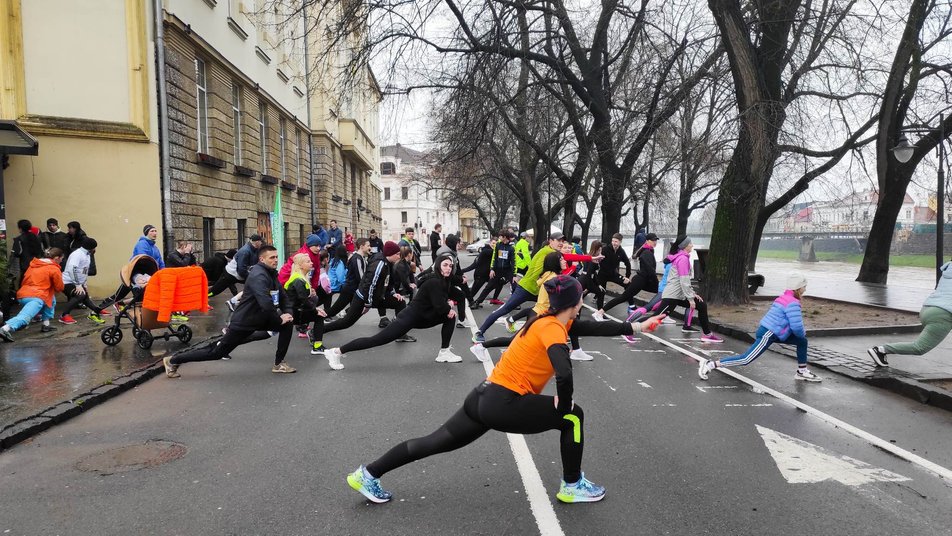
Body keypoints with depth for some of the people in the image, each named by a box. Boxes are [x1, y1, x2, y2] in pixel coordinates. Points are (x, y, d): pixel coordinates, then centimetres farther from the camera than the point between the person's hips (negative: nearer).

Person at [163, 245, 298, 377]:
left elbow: (283, 296, 11)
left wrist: (289, 313, -7)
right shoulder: (258, 276, -26)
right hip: (243, 321, -8)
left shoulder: (272, 274, 5)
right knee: (217, 352, 1)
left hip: (259, 318, 9)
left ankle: (279, 364, 5)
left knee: (288, 323, -5)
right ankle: (173, 360, 17)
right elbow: (266, 303, -37)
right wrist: (279, 319, -24)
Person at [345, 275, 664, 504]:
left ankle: (366, 475, 25)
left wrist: (635, 327, 24)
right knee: (573, 417, 3)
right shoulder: (553, 327, -16)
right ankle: (572, 487, 18)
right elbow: (565, 374, -31)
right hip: (503, 404, -9)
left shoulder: (550, 321, 11)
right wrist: (563, 406, -13)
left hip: (486, 397, 9)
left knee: (436, 442, 17)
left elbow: (595, 327, 21)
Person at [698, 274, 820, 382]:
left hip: (768, 331, 10)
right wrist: (802, 333, 2)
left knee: (802, 341, 18)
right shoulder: (793, 303, -14)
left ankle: (802, 372, 25)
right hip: (768, 335, -10)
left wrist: (801, 332, 14)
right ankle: (710, 364, -16)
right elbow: (796, 327, -20)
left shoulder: (783, 297, 15)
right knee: (746, 359, -14)